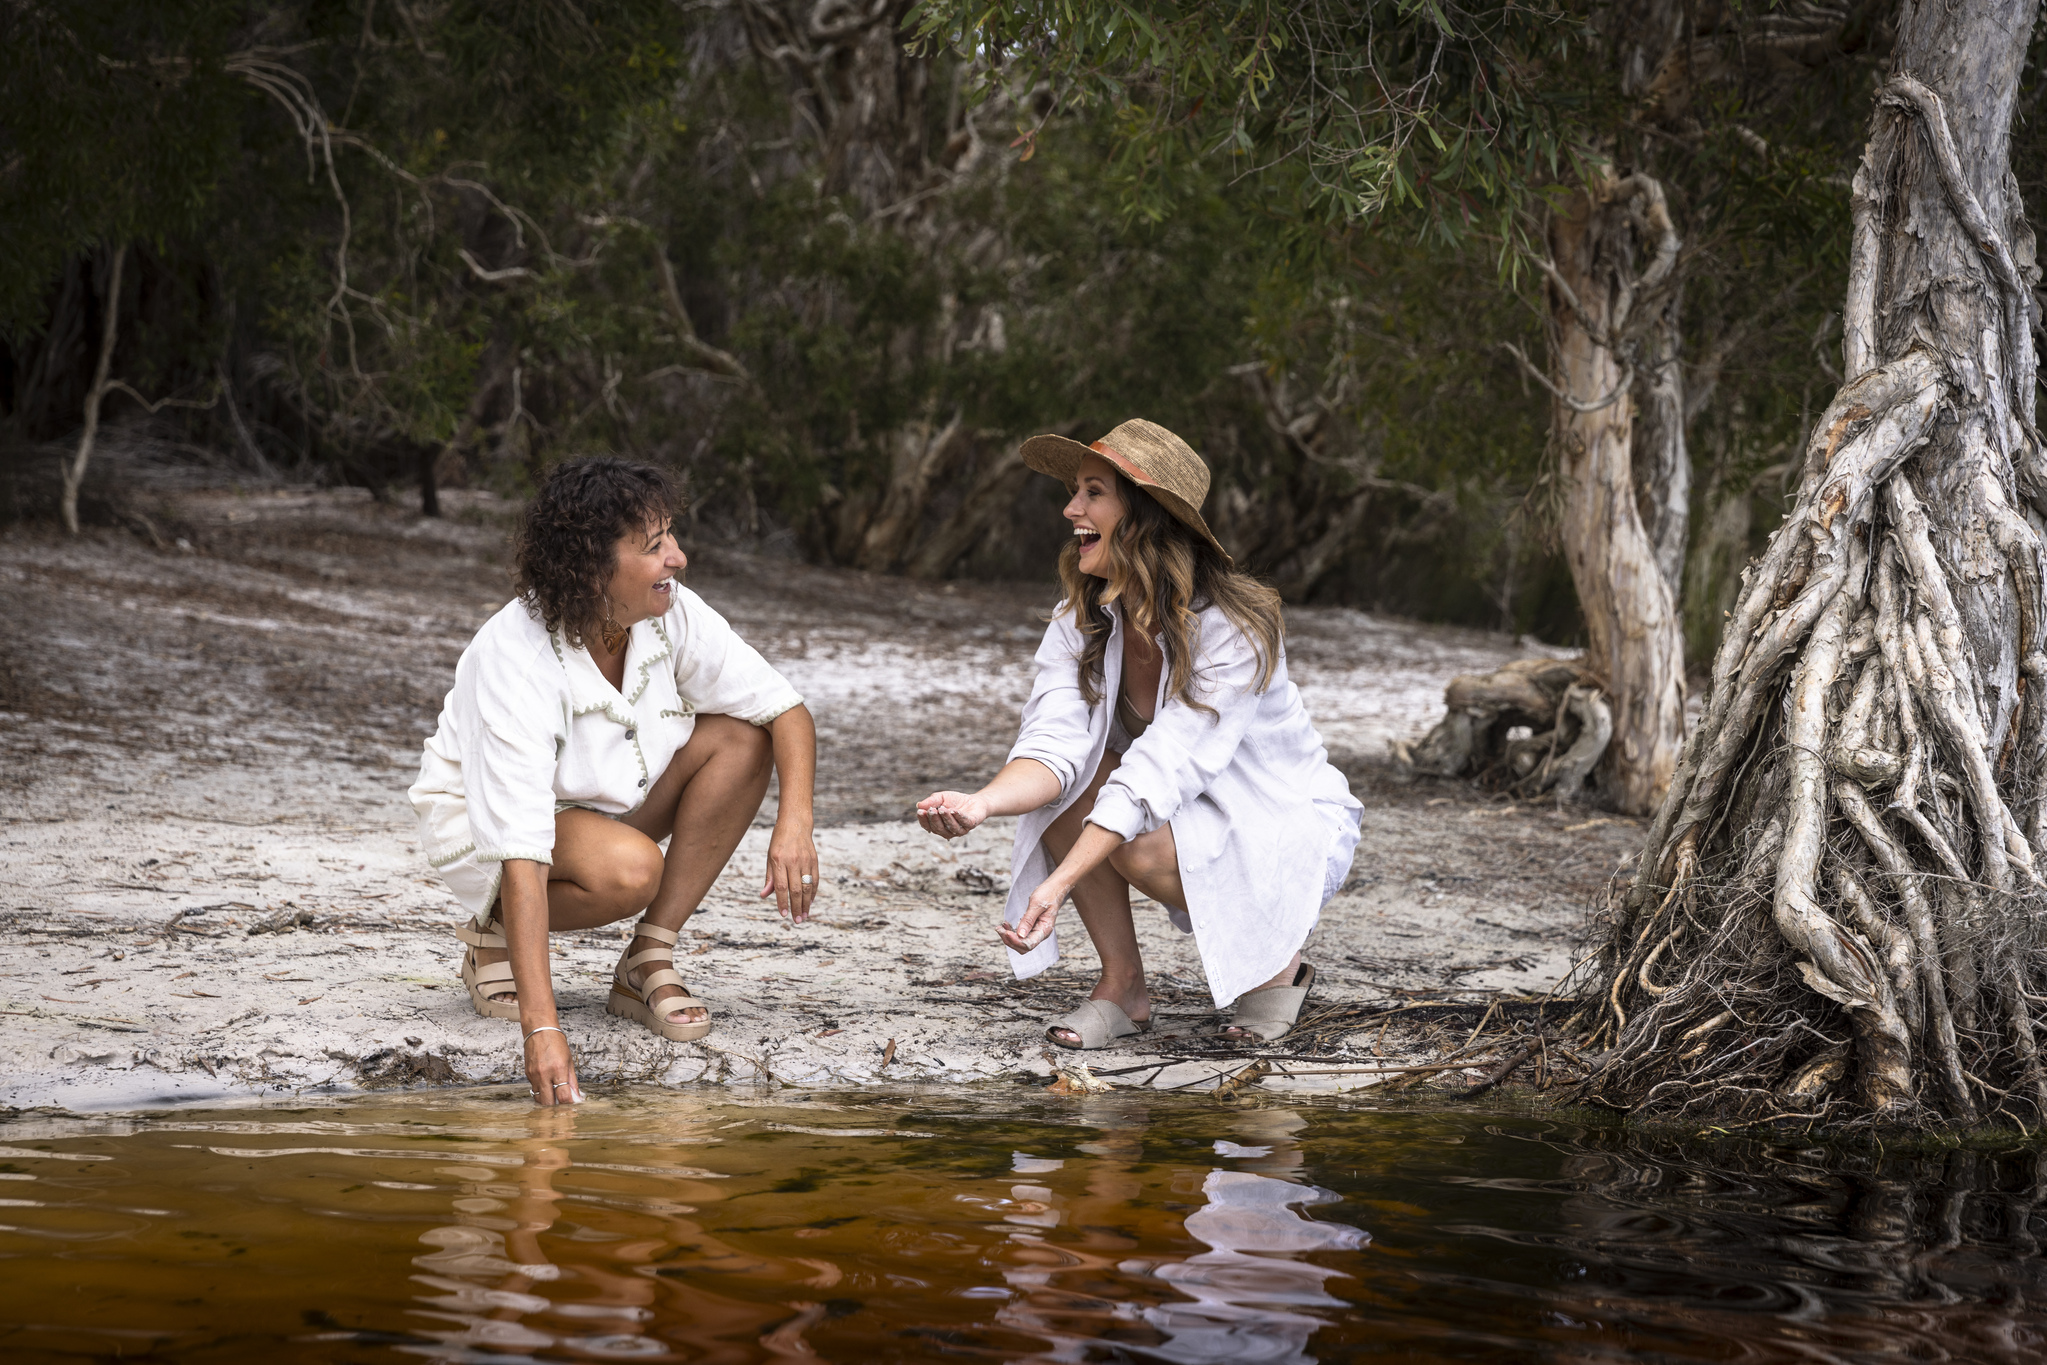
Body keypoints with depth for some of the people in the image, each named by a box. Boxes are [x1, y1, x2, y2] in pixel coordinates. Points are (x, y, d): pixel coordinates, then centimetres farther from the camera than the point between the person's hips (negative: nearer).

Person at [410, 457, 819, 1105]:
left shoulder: (672, 613, -19)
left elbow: (786, 710, -11)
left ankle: (649, 962, -12)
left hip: (605, 800, 6)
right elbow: (521, 852, -41)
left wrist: (794, 826, -31)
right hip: (481, 820, -6)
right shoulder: (515, 662, -35)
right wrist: (542, 1028, -48)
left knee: (741, 738, -17)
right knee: (629, 869, -35)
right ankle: (493, 932, -4)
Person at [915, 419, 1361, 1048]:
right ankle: (1122, 984, -10)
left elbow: (1155, 774, -35)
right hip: (1196, 821, 6)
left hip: (1297, 834, -6)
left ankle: (1278, 965, -6)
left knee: (1142, 844, -33)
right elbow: (1054, 743, -23)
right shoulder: (1079, 624, -9)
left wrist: (1058, 885, -44)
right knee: (1075, 780, -22)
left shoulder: (1234, 630, -27)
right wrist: (980, 804, -45)